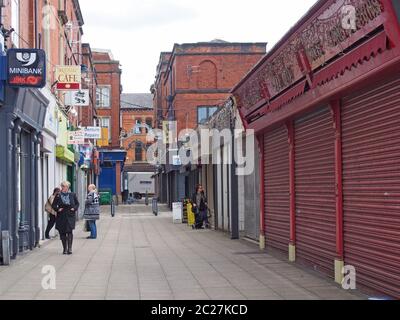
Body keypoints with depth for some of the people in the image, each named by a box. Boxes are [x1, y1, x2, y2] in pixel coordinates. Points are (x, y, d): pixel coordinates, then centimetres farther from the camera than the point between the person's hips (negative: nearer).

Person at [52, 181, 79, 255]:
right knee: (62, 233, 5)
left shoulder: (73, 195, 5)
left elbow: (77, 203, 14)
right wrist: (57, 209, -9)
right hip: (61, 216, 2)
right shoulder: (58, 196, 5)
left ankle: (70, 248, -12)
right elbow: (53, 205, 10)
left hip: (70, 216, -2)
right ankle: (65, 249, 16)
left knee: (69, 231, -14)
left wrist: (74, 208, -5)